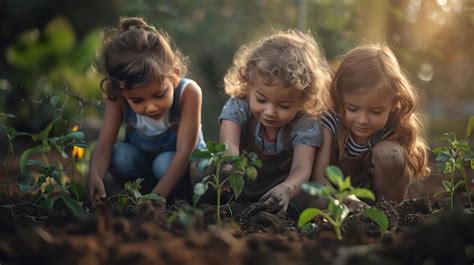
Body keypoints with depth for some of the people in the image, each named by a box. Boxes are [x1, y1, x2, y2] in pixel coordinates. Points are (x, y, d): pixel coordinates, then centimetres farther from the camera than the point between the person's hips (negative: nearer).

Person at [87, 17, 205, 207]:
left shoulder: (188, 93, -32)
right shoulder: (118, 98, -23)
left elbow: (184, 152, -34)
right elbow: (104, 145, -28)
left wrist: (155, 198, -45)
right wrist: (95, 175, -52)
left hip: (178, 164, -2)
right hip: (140, 160, 2)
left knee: (164, 164, -33)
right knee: (120, 155, -28)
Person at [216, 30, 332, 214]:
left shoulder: (306, 125, -17)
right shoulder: (239, 107, -17)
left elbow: (302, 169, -31)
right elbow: (228, 143, -35)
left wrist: (286, 189, -55)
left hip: (274, 198, -1)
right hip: (235, 192, 1)